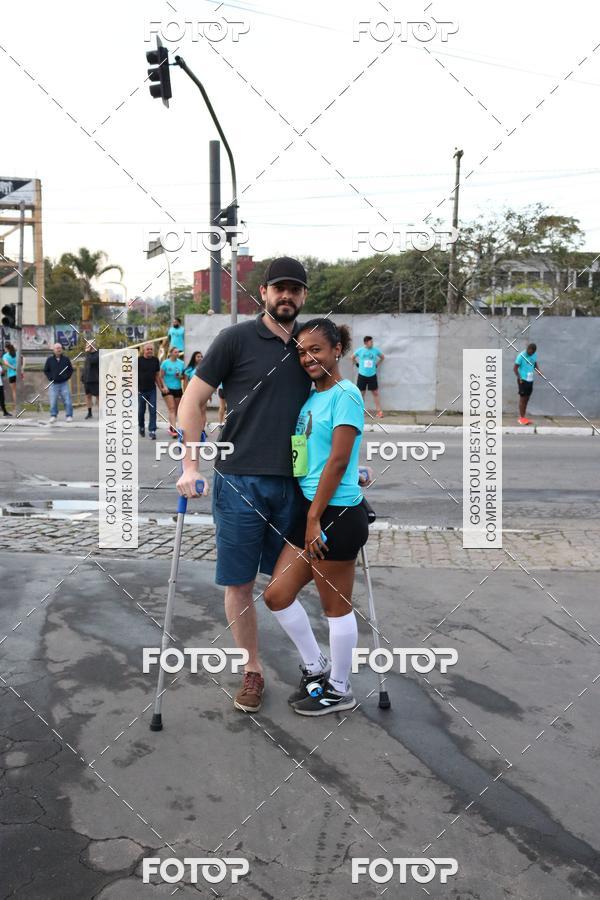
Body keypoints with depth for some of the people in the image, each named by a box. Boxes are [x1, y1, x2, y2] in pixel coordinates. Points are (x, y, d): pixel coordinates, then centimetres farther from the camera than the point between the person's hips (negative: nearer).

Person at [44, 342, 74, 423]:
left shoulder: (66, 359, 5)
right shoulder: (50, 359, 3)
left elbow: (71, 369, 13)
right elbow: (45, 370, 10)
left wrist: (67, 376, 0)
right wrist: (50, 377, -2)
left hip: (64, 383, 0)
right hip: (54, 384, 0)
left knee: (67, 400, -4)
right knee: (53, 401, 1)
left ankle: (69, 416, 4)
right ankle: (53, 416, 12)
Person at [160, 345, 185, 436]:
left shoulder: (181, 363, 5)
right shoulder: (165, 363, -4)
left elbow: (184, 376, 14)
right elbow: (161, 377, -3)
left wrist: (180, 377, -9)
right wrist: (164, 387, -14)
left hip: (178, 389, 4)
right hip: (168, 389, -4)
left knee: (176, 409, 10)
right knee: (171, 409, -12)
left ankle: (171, 426, 27)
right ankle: (174, 429, -18)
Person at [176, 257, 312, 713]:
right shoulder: (236, 339, -3)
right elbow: (193, 401, -2)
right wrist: (191, 465, -8)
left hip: (294, 482, 3)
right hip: (240, 481, -2)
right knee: (240, 582, 4)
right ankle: (253, 670, 20)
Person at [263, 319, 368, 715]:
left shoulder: (345, 394, -12)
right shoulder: (312, 397, 13)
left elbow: (338, 461, -17)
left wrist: (314, 518, -16)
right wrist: (309, 518, 13)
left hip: (337, 515, -9)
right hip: (311, 511, 9)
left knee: (337, 606, 5)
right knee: (277, 594, 11)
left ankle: (339, 689, 23)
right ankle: (317, 667, 30)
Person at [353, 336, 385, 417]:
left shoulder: (376, 350, -3)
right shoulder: (360, 350, -5)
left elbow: (382, 357, 14)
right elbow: (353, 358, 12)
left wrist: (376, 364, 7)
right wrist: (358, 364, 6)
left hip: (372, 375, 0)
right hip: (362, 375, 0)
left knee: (375, 392, 2)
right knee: (361, 393, 6)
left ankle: (378, 411, 7)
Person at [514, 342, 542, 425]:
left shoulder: (534, 355, 6)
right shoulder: (521, 356, -13)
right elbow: (515, 368, -11)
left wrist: (539, 371, 0)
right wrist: (519, 378, -20)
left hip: (530, 380, 6)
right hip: (523, 380, -6)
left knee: (526, 399, 11)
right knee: (522, 398, -3)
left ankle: (524, 417, 19)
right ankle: (521, 418, 3)